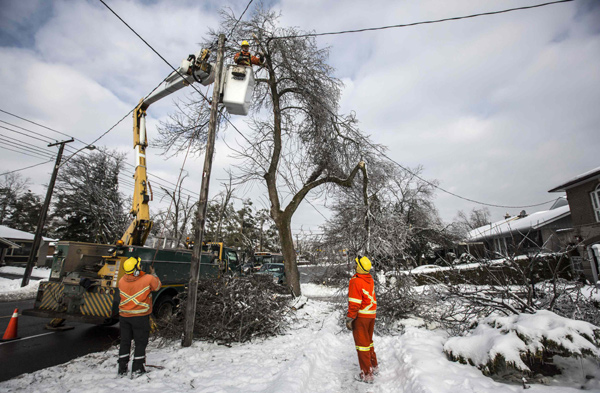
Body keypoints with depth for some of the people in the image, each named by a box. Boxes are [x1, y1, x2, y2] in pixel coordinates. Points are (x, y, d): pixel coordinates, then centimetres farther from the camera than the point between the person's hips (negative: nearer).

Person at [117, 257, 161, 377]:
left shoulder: (121, 281, -6)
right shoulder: (148, 279, -19)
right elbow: (157, 286, 0)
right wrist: (153, 274, 14)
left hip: (124, 316, 4)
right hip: (140, 316, -4)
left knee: (125, 342, 17)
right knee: (140, 342, 9)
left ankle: (122, 369, 25)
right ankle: (137, 369, 15)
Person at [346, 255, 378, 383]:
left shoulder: (355, 282, -23)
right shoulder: (370, 279, 0)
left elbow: (354, 303, -23)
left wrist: (349, 319, -15)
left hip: (361, 316, -8)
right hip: (372, 314, 8)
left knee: (362, 343, 4)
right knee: (368, 340, 23)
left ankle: (367, 374, 12)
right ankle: (374, 366, 36)